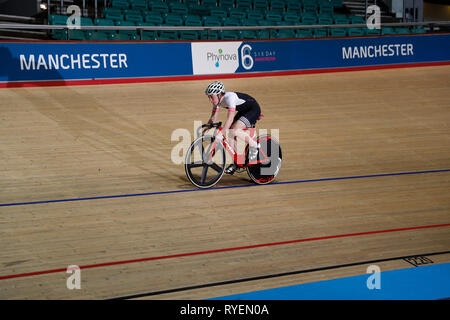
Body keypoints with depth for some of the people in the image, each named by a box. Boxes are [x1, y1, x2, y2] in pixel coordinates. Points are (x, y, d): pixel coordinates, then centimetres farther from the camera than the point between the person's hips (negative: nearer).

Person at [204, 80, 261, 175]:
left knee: (234, 130, -27)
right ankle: (235, 162, 7)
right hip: (243, 111, 9)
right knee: (230, 134, -4)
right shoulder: (217, 100, -6)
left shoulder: (230, 97, -32)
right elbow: (213, 119, -1)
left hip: (253, 109, -9)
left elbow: (230, 119, -39)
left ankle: (254, 146, -9)